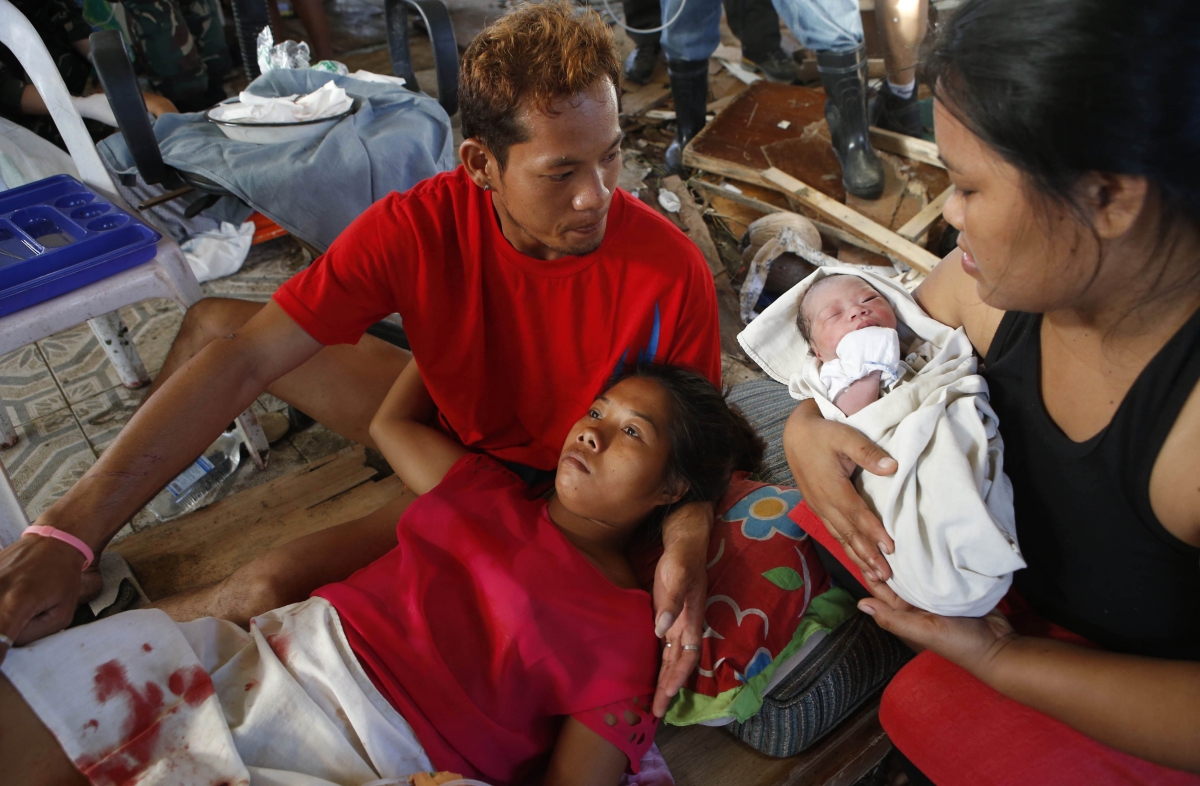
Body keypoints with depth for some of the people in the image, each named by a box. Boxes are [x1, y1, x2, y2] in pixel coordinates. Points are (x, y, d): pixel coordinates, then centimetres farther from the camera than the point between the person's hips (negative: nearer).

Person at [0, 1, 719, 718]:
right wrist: (68, 530, -31)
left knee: (275, 584, -23)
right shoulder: (417, 228, -24)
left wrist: (687, 545, -40)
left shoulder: (672, 274, -29)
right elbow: (243, 361, -25)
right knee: (214, 324, 3)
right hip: (445, 419, 5)